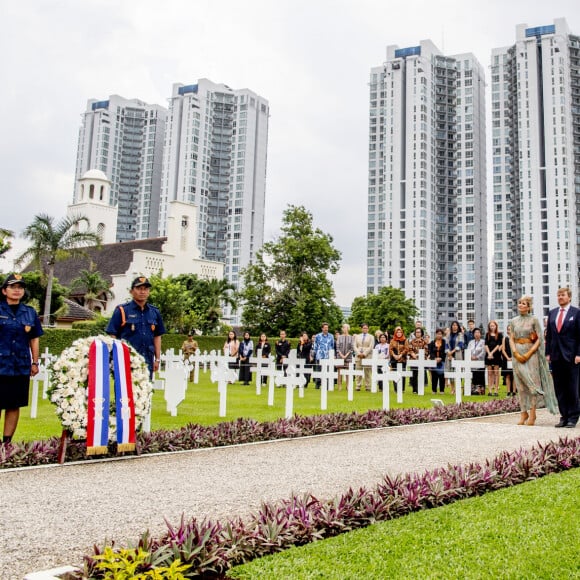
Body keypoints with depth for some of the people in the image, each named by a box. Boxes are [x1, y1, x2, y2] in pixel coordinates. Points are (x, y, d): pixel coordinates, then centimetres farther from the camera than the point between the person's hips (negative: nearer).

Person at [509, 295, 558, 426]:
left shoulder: (534, 320, -1)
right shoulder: (513, 321, 9)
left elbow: (539, 339, -4)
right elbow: (511, 339, 8)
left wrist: (529, 353, -13)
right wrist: (516, 353, -8)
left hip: (531, 353, -3)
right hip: (517, 354, 3)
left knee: (532, 382, -5)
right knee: (520, 384, 3)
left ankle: (532, 414, -1)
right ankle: (523, 413, 7)